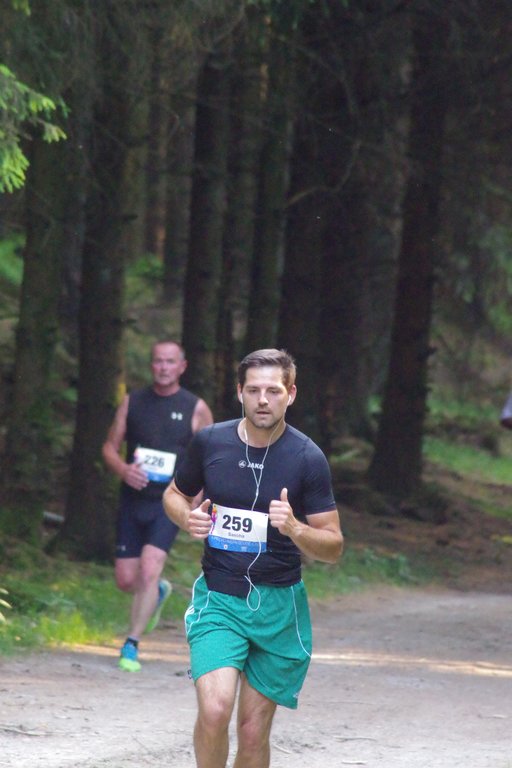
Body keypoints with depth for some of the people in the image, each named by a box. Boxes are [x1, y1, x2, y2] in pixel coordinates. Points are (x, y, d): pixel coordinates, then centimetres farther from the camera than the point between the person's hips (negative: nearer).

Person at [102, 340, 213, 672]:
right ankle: (159, 592, 40)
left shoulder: (196, 409, -1)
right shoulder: (133, 402, 5)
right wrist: (123, 469, -13)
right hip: (133, 499, 3)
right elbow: (110, 447, 10)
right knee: (126, 579, 5)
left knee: (149, 570, -18)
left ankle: (132, 645, -10)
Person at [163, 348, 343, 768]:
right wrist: (188, 518, -5)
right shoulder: (209, 442, -1)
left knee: (254, 730, 4)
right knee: (214, 710, -20)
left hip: (279, 605, 0)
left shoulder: (307, 458, -7)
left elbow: (334, 547, -4)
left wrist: (294, 528, -24)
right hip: (217, 598, 0)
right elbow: (174, 494, 18)